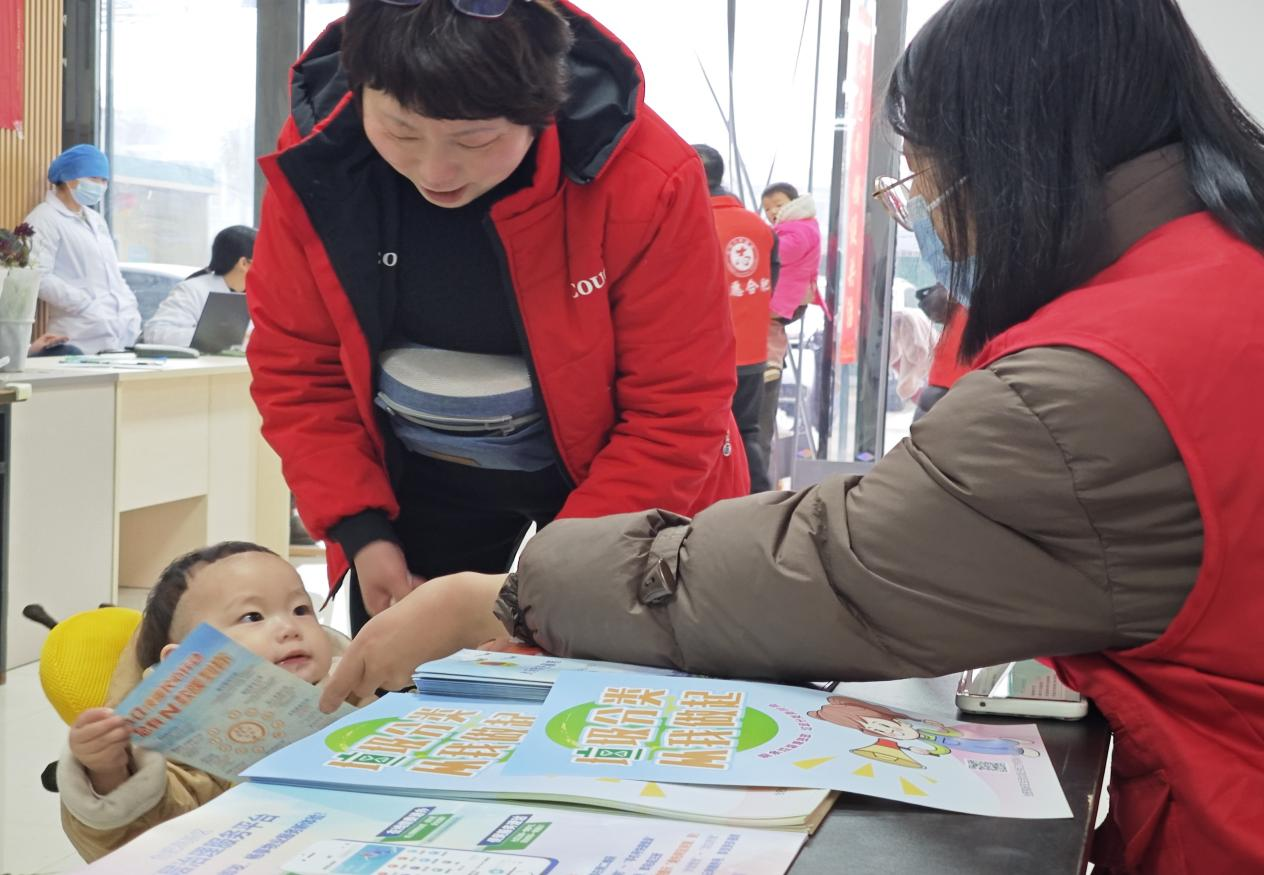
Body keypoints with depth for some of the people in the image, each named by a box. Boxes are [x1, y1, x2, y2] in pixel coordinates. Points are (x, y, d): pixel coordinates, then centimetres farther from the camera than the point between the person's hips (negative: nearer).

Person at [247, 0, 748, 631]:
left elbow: (677, 414, -22)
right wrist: (359, 530, -16)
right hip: (418, 477, 3)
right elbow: (297, 366, -6)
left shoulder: (646, 180, -28)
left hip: (616, 476, -2)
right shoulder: (314, 155, -18)